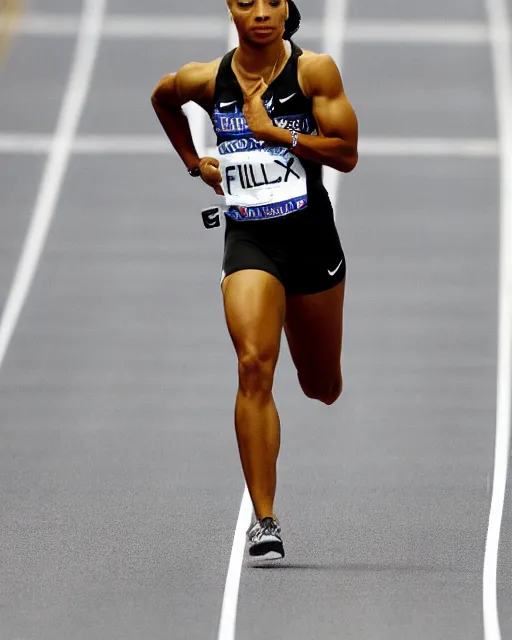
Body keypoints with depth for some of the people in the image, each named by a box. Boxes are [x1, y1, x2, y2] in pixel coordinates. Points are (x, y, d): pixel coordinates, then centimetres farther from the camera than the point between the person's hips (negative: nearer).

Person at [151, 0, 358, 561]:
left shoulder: (314, 70, -7)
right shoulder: (205, 80, -1)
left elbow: (346, 155, -10)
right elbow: (162, 99, 22)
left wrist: (273, 130, -17)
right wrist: (193, 161, 18)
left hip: (311, 236, 0)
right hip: (248, 240, 0)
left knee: (322, 388, 15)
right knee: (254, 367, -21)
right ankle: (264, 520, -20)